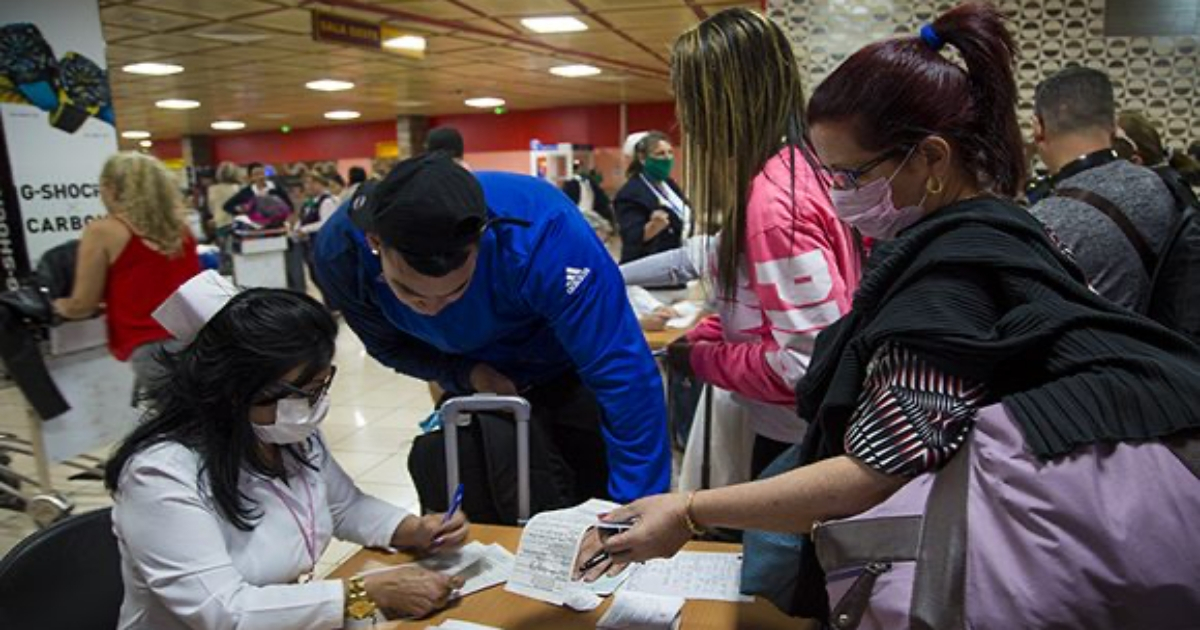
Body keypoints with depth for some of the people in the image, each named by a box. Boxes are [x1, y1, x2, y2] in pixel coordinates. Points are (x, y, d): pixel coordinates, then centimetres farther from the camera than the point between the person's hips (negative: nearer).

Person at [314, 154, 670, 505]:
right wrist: (467, 375, -25)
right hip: (474, 388, 3)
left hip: (566, 377, -3)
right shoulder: (340, 251, -26)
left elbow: (620, 369, -38)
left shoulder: (538, 230, -39)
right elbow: (390, 346, -7)